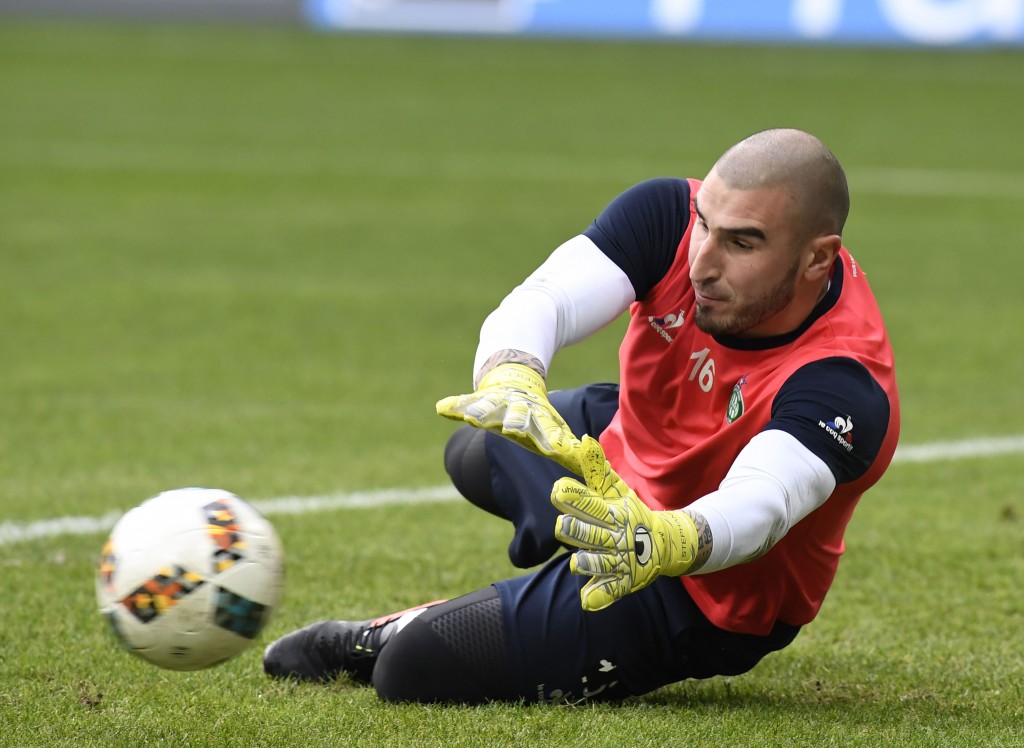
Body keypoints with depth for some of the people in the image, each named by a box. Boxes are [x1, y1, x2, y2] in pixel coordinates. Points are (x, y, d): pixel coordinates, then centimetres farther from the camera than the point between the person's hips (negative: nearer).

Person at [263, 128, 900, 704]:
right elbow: (542, 300, -37)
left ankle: (381, 641, 17)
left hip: (705, 599, -7)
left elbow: (759, 505, -56)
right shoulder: (671, 215, -25)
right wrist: (510, 382, -61)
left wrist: (664, 543, -79)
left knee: (417, 669, -16)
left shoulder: (844, 387, -40)